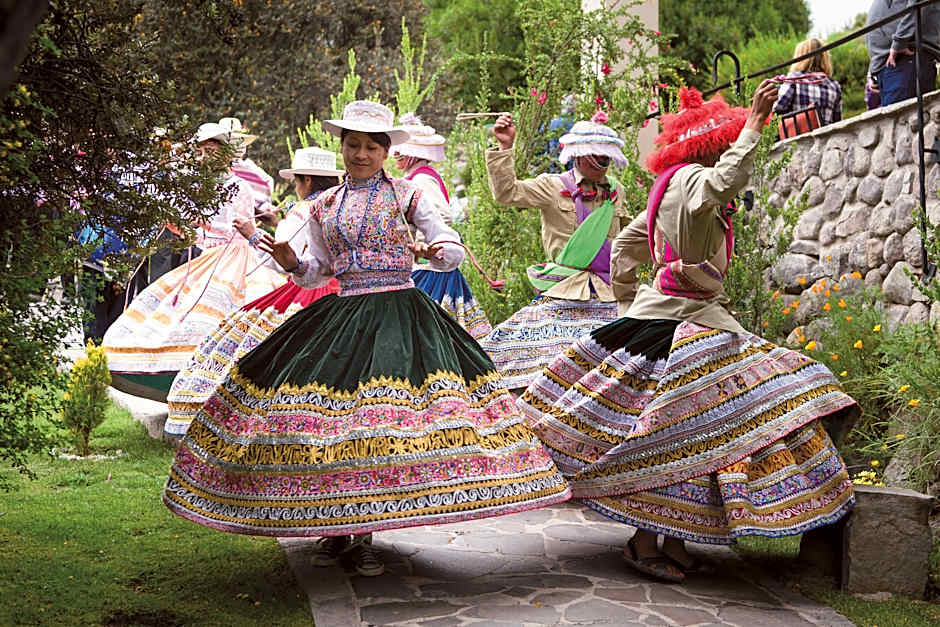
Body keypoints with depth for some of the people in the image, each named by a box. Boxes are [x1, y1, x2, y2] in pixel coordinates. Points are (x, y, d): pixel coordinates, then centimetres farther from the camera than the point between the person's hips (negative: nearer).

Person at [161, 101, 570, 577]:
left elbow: (453, 249, 2)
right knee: (329, 407, -4)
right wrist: (292, 264, -2)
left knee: (384, 418, -9)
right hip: (342, 314, 3)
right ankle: (335, 528, 14)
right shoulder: (324, 205, 13)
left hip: (399, 314, -3)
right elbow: (318, 271, 19)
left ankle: (364, 535, 5)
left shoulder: (406, 194, 4)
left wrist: (437, 252, -20)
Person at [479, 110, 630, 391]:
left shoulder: (613, 190, 15)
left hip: (609, 292, 5)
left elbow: (628, 228, 33)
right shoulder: (552, 186, -1)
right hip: (564, 292, -4)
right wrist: (505, 147, -18)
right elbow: (506, 192, -14)